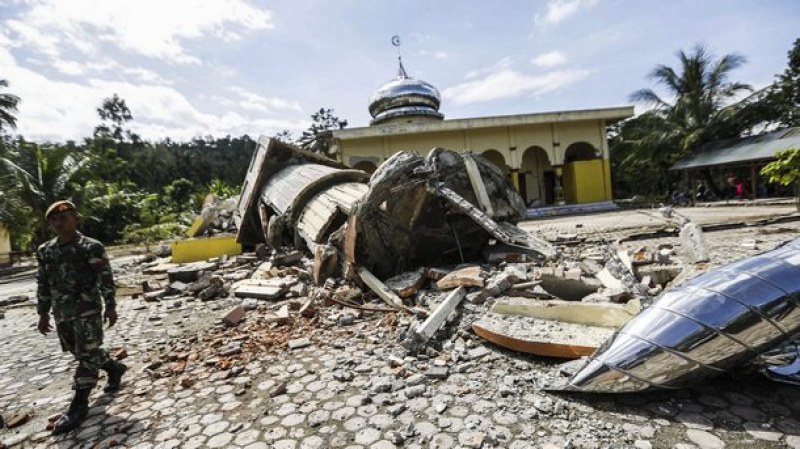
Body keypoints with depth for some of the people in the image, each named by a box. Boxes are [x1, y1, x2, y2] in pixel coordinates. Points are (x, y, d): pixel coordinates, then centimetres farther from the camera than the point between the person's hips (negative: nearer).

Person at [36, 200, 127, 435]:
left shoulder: (91, 247, -9)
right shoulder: (45, 251, 8)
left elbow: (106, 278, -9)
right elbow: (43, 284, 15)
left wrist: (110, 306, -10)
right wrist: (43, 313, 14)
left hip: (87, 310, -6)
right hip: (62, 313, 7)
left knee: (87, 354, -4)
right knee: (79, 352, 15)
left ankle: (79, 404, 3)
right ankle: (115, 368, 36)